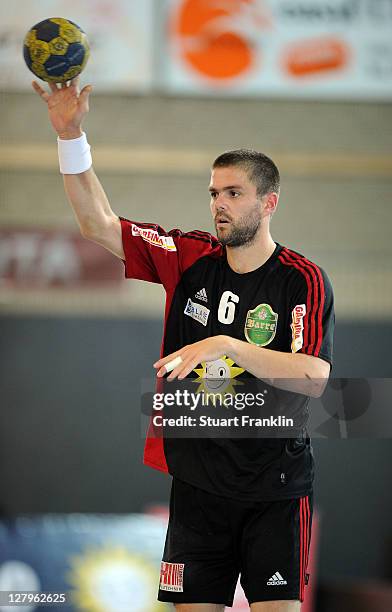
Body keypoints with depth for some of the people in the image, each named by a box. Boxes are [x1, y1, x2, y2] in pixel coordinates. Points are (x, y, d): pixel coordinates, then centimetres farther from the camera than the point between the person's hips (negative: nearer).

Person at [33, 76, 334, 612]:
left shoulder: (303, 281, -8)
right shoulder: (190, 259, 4)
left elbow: (313, 379, -19)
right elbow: (100, 225, 2)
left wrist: (228, 347, -27)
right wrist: (71, 133, -8)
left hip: (276, 490, -3)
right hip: (198, 481, 4)